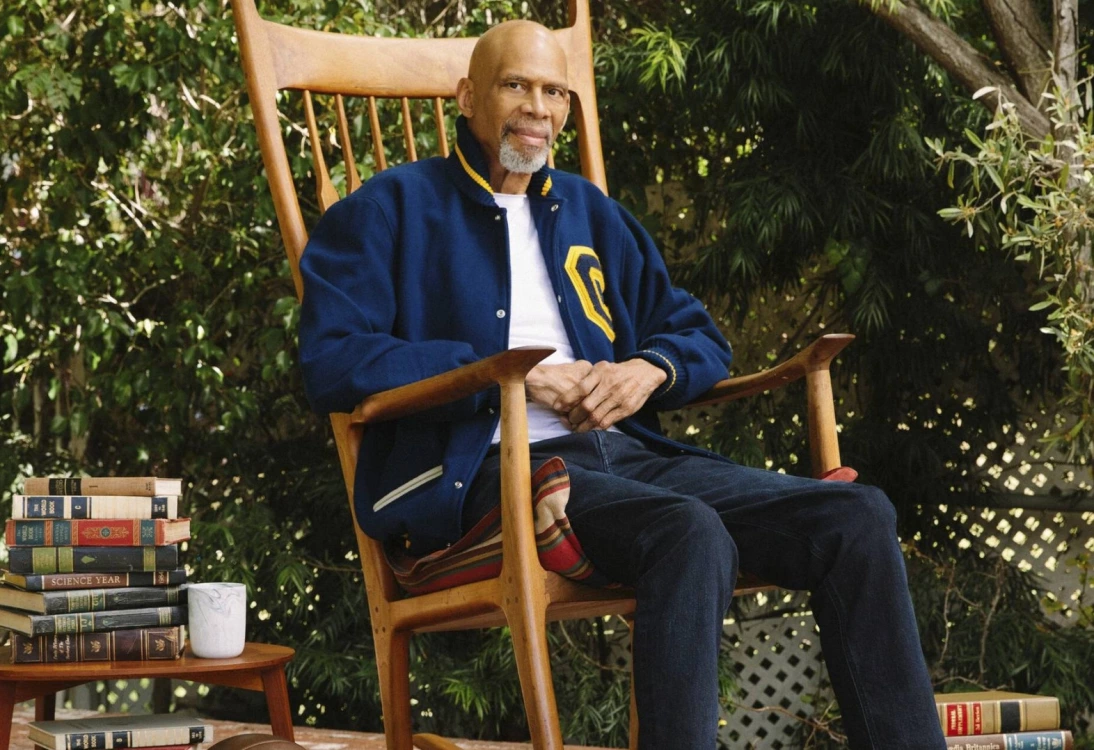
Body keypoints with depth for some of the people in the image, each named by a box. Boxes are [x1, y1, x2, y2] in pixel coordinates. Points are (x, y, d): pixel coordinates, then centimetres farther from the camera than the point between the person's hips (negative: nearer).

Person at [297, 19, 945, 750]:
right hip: (487, 467, -6)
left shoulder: (590, 211, 26)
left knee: (859, 517, -15)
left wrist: (649, 369, 0)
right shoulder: (394, 208, 9)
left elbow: (700, 337, 26)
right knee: (691, 535, -37)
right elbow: (332, 360, -5)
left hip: (624, 454, 6)